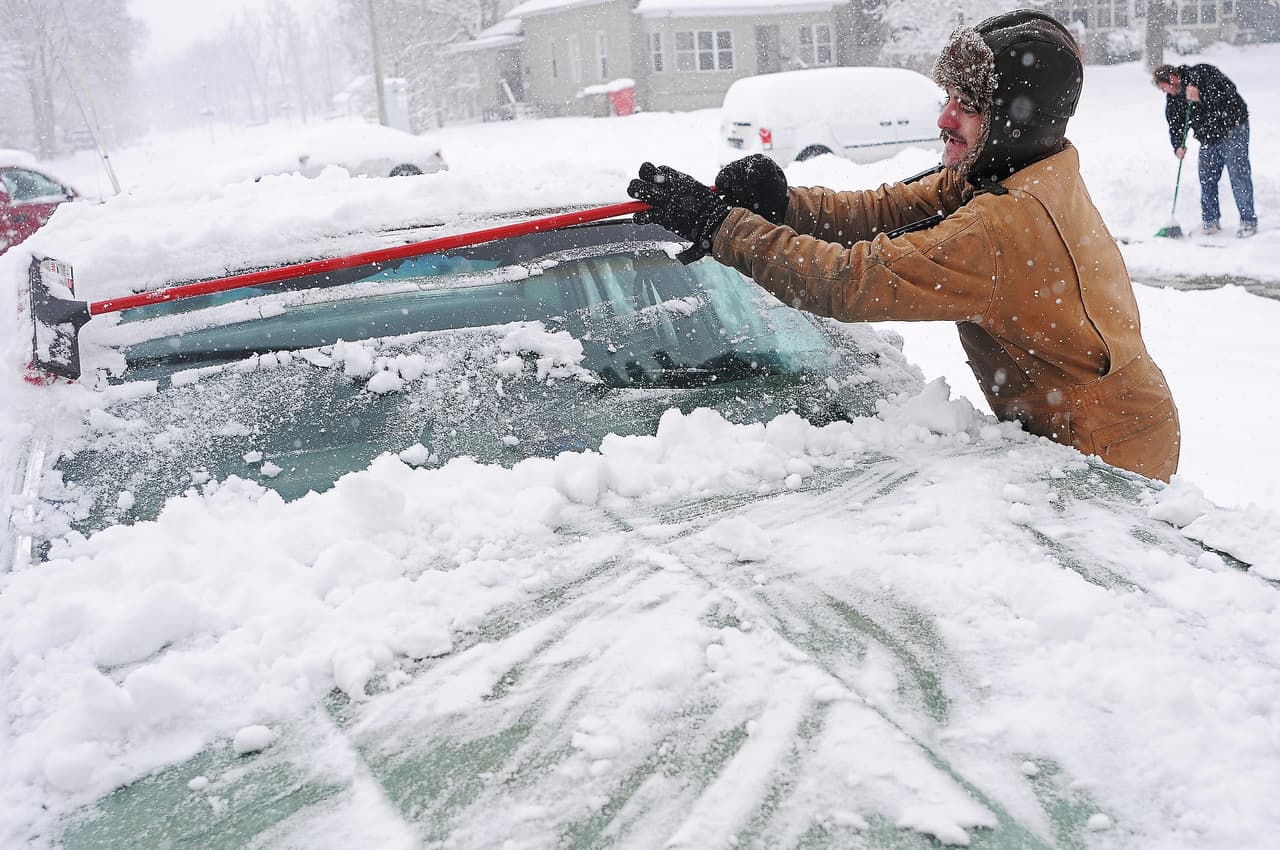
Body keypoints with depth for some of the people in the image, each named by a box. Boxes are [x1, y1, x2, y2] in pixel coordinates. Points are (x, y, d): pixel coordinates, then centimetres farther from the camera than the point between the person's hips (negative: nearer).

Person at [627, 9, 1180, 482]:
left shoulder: (1004, 225, -31)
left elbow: (850, 283, -32)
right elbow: (884, 211, -2)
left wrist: (717, 223, -28)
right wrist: (779, 204, -18)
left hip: (1109, 454, -9)